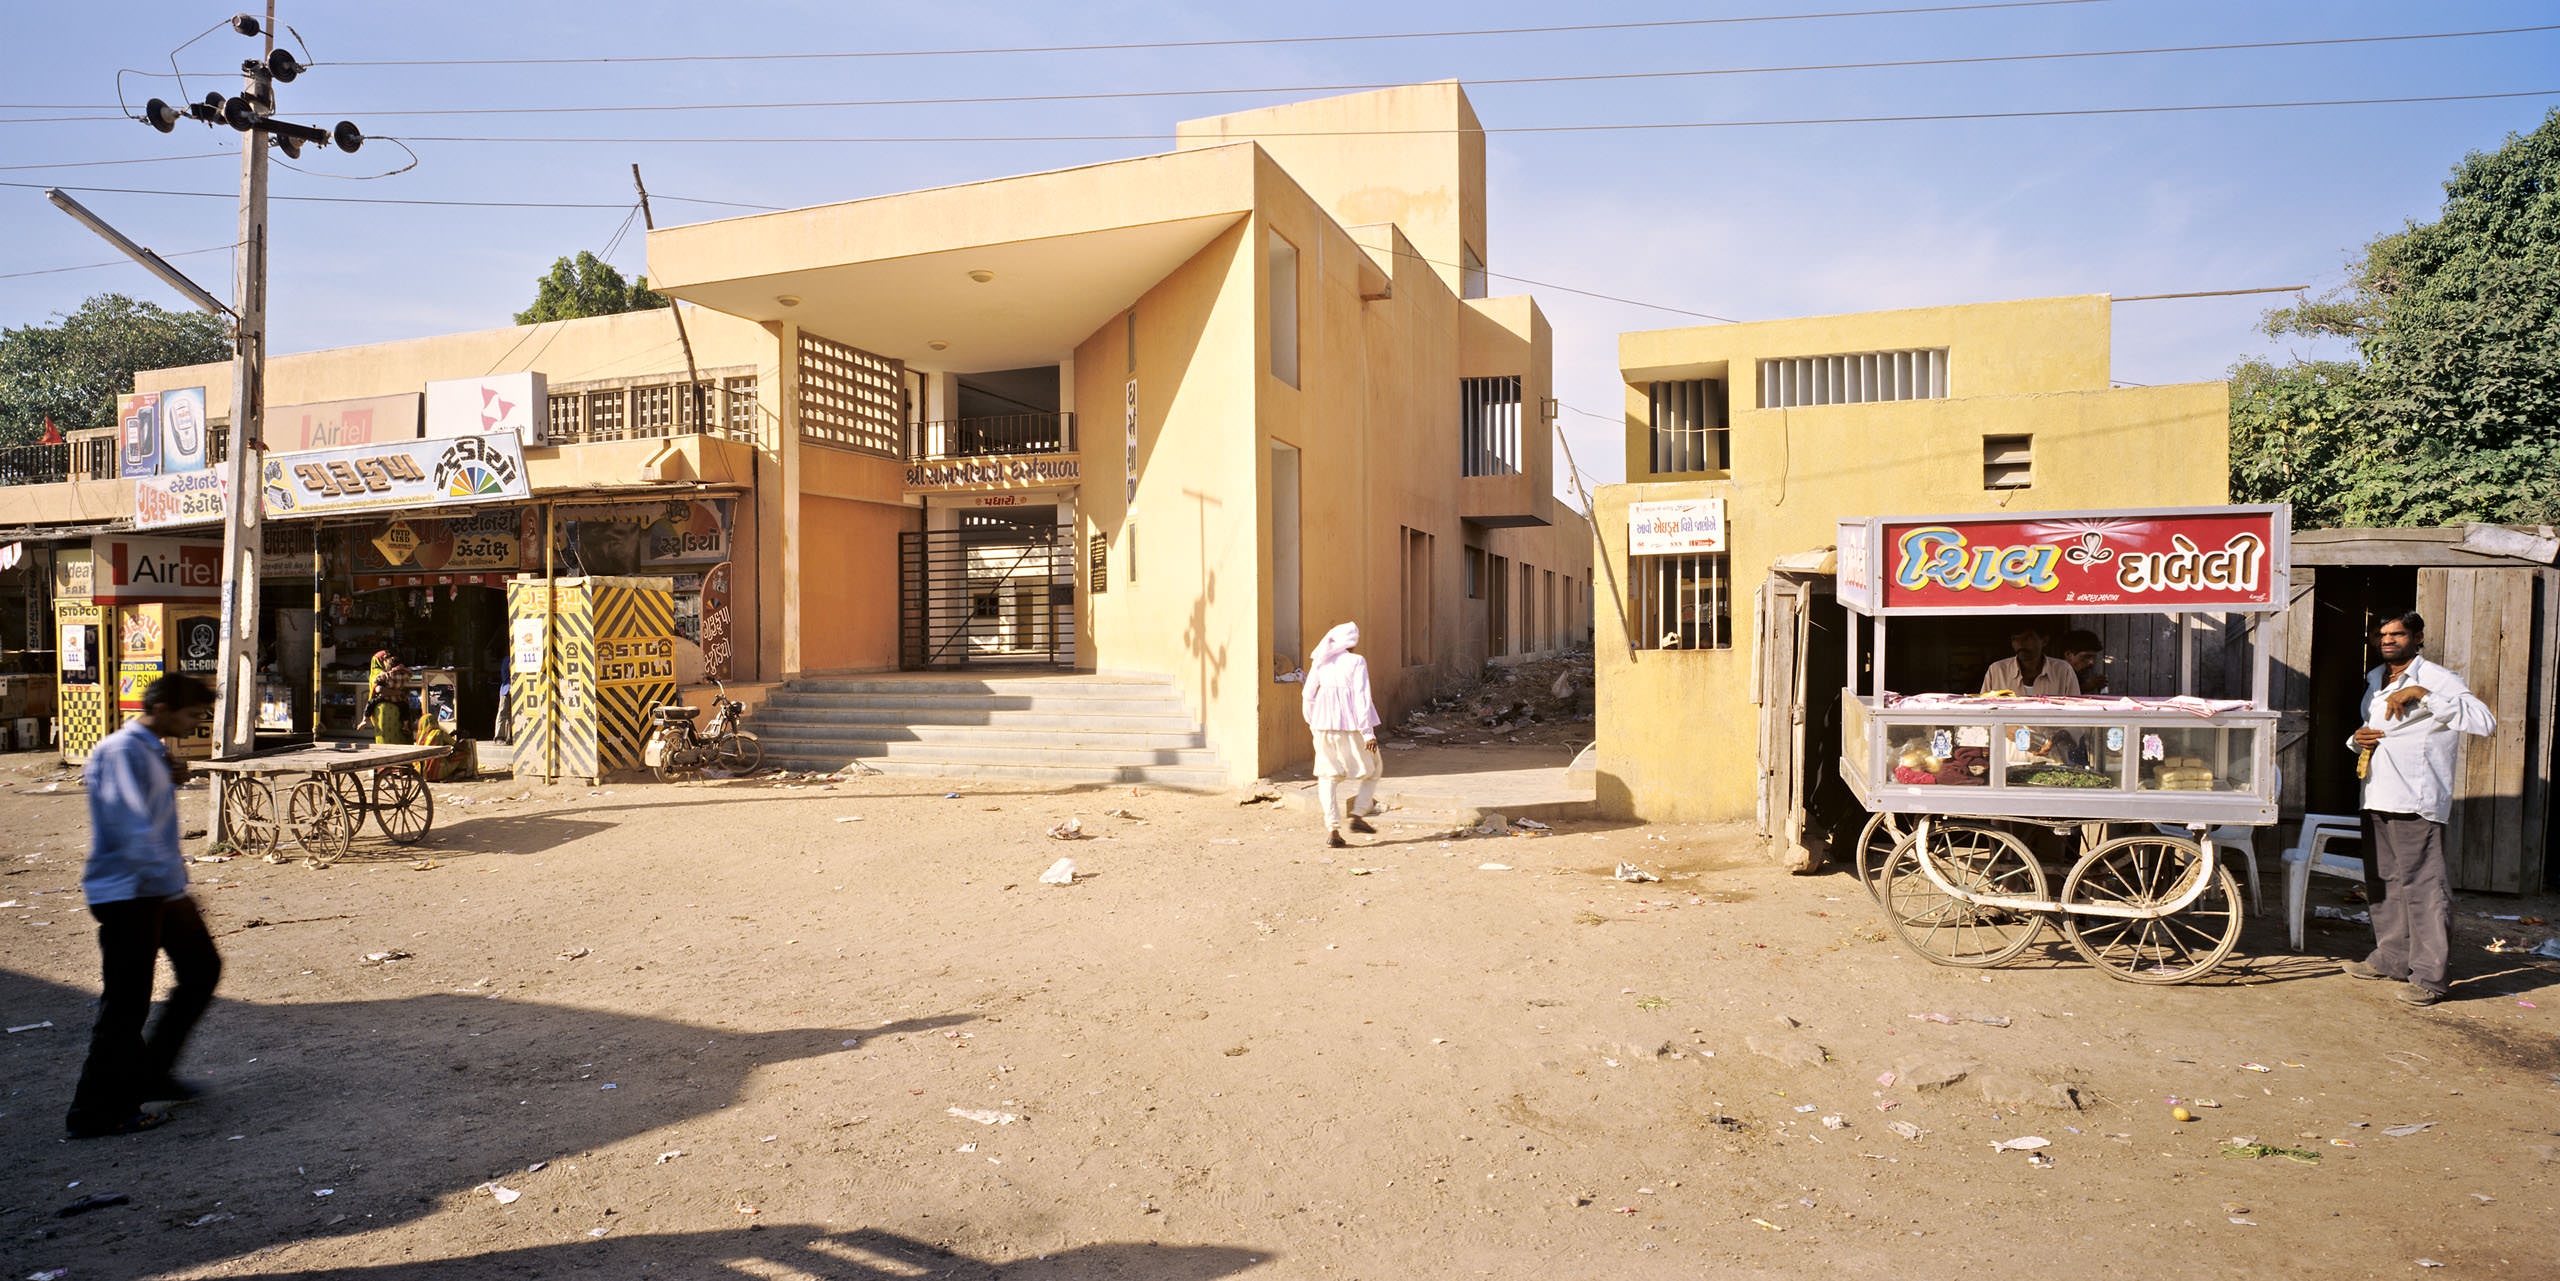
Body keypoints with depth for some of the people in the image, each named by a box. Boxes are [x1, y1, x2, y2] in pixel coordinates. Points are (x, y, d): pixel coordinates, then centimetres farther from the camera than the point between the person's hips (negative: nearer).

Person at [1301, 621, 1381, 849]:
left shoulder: (1320, 662, 8)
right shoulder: (1356, 662, -6)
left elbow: (1308, 696, 11)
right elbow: (1362, 698, -12)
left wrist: (1313, 725, 23)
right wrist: (1368, 733, -11)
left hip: (1325, 723, 4)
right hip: (1352, 724, -4)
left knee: (1328, 776, 8)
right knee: (1371, 770, 15)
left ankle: (1332, 829, 0)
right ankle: (1357, 815, 5)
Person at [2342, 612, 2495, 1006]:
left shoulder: (2437, 679, -6)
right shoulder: (2373, 680, 19)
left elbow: (2484, 720, -21)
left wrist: (2421, 694, -24)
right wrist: (2358, 739, 8)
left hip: (2416, 801, -8)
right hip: (2377, 797, 8)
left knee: (2423, 884, -7)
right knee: (2386, 880, 15)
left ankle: (2429, 975, -2)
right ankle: (2392, 958, 26)